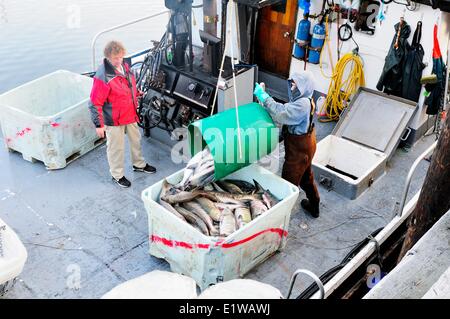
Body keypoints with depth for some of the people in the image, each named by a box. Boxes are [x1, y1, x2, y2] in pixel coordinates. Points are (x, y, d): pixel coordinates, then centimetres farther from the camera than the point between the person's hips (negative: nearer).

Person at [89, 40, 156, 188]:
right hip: (114, 120, -8)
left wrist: (135, 103, 25)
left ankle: (139, 164, 47)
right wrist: (99, 124, -19)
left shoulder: (124, 66, -2)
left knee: (136, 139, 24)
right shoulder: (103, 77, -25)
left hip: (130, 114, 8)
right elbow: (95, 103, -21)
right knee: (116, 147, 8)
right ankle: (117, 175, 28)